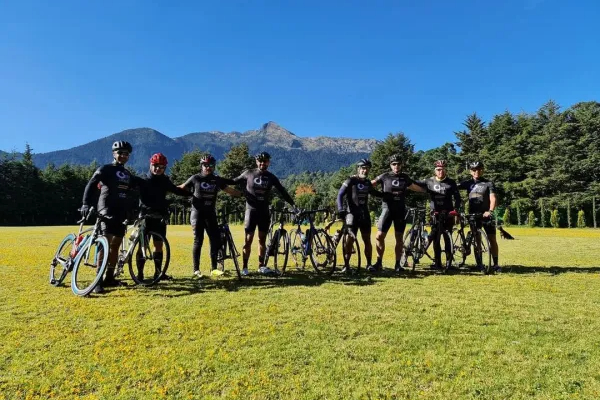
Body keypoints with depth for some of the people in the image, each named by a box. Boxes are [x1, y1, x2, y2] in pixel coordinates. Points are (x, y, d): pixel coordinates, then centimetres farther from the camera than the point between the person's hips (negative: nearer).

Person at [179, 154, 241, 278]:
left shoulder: (217, 180, 7)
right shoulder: (195, 178, -2)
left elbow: (230, 191, 13)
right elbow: (181, 188, 6)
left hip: (210, 213, 4)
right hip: (198, 213, -3)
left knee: (216, 240, 0)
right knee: (198, 241, -3)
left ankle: (213, 268, 12)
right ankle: (196, 270, 7)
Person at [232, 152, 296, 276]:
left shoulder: (271, 177, 5)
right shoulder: (248, 174, -1)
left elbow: (282, 191, 4)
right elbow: (234, 182, 9)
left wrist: (292, 204, -2)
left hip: (264, 211, 3)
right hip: (251, 210, -3)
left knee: (262, 240, 9)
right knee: (248, 240, -2)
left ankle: (261, 266, 18)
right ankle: (244, 267, 7)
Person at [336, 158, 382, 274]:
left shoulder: (367, 182, 11)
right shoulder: (351, 181, -6)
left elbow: (375, 192, 28)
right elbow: (340, 195, -12)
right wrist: (340, 209, -26)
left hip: (364, 214, 5)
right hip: (352, 213, -5)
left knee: (367, 240, 5)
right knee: (349, 239, -7)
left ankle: (369, 264, 16)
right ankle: (346, 265, 1)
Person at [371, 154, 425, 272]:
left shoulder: (405, 178, 9)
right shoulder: (384, 176, -1)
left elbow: (414, 187, 26)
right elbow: (370, 184, 0)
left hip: (400, 210, 3)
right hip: (387, 209, -3)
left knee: (399, 238, 6)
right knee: (379, 236, -9)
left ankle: (397, 264, 15)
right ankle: (379, 262, 4)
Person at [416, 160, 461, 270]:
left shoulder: (451, 183, 4)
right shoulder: (429, 181, 6)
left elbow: (457, 197, 3)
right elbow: (415, 184, 2)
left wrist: (455, 209, -11)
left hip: (448, 214, -1)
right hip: (435, 214, 1)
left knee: (447, 239, 0)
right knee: (435, 239, 0)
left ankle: (449, 262, 8)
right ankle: (437, 262, 7)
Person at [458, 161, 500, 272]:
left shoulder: (488, 183, 1)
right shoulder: (468, 183, 9)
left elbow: (493, 198, -12)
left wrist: (490, 211, -28)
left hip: (485, 214, -2)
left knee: (492, 239, -5)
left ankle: (495, 264, 2)